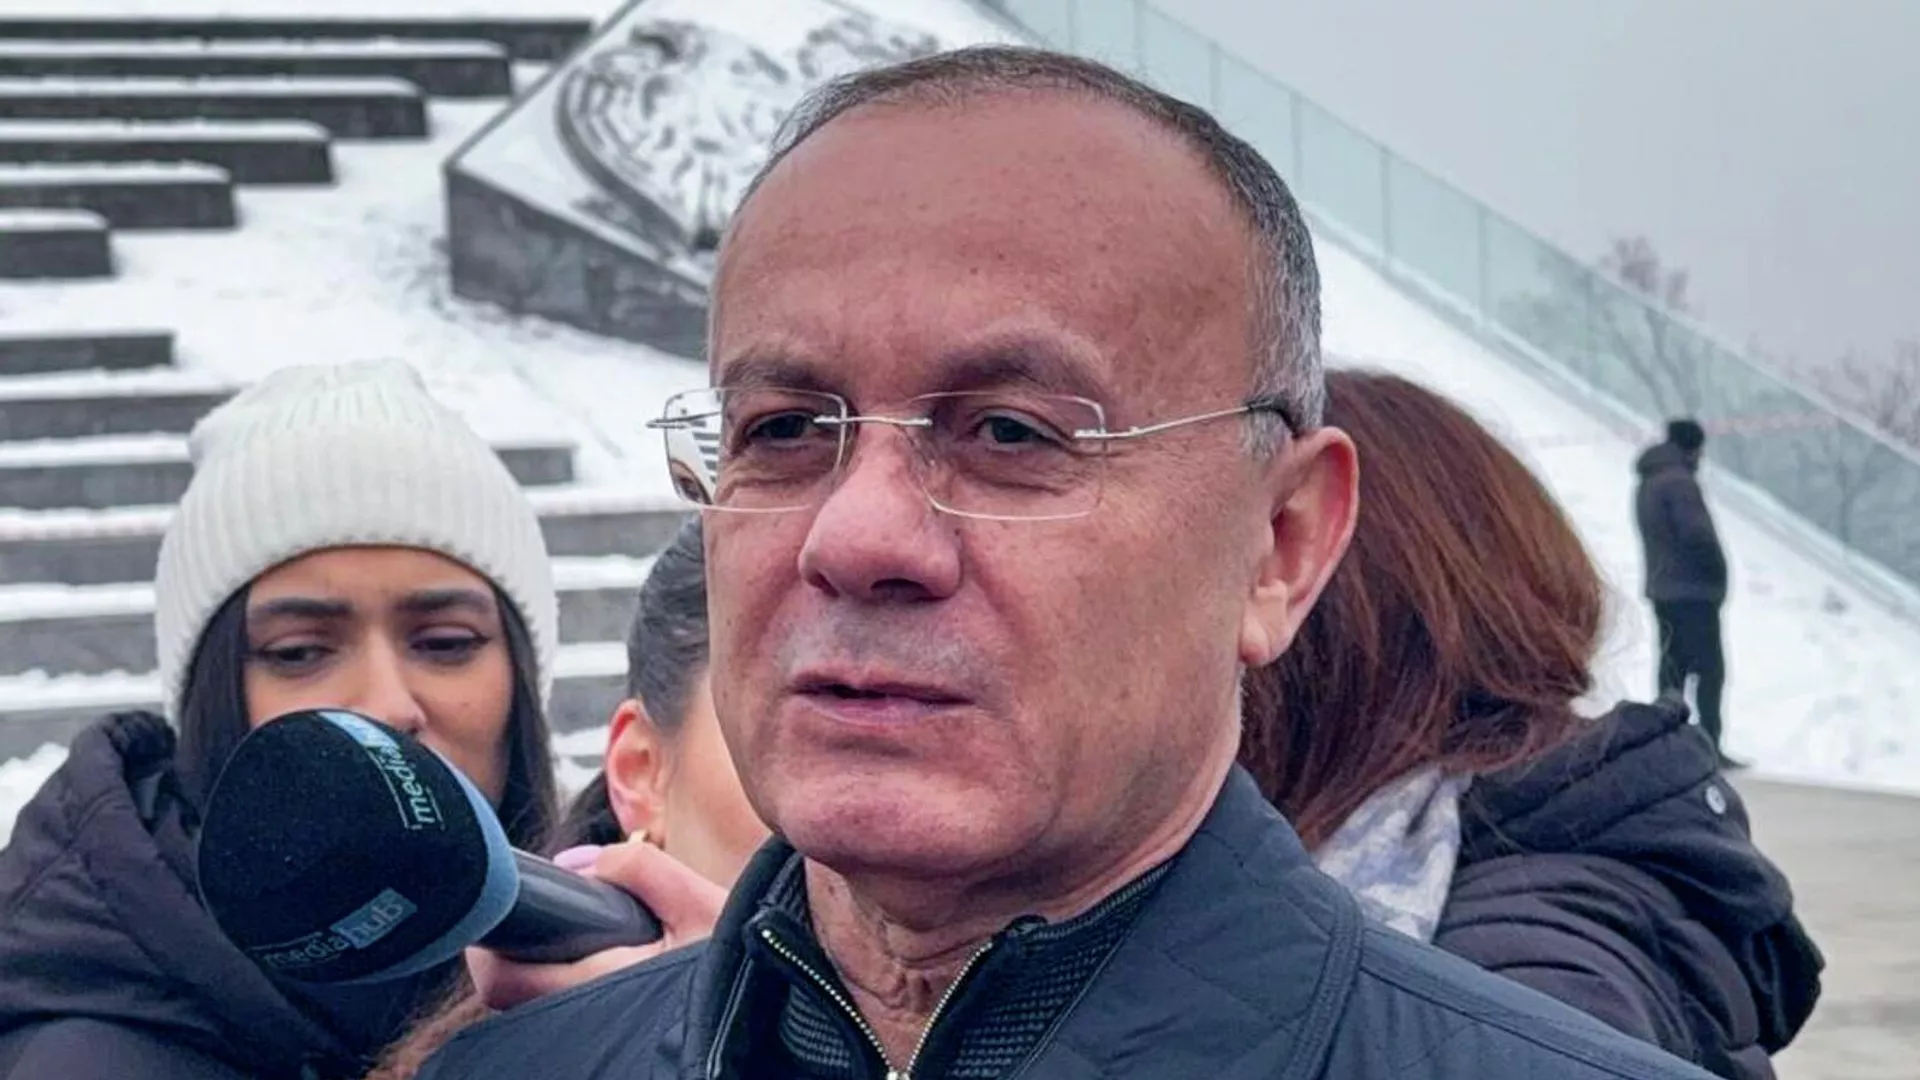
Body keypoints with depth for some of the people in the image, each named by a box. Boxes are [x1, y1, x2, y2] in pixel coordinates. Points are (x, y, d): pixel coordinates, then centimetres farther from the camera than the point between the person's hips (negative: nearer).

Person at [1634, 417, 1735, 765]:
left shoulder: (1647, 484, 15)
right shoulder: (1679, 482, -16)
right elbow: (1697, 533, -22)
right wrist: (1717, 570, -5)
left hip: (1663, 590, 9)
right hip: (1693, 591, -9)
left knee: (1674, 669, 11)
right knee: (1710, 670, -8)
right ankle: (1710, 746, -12)